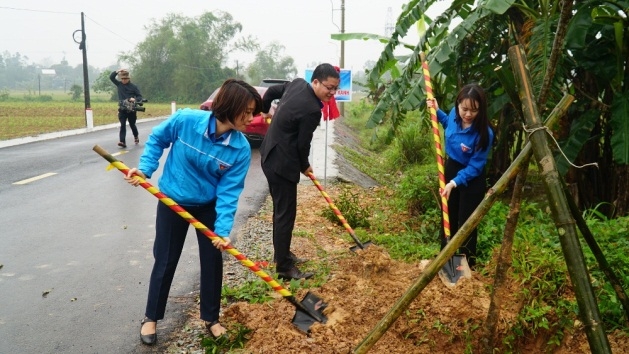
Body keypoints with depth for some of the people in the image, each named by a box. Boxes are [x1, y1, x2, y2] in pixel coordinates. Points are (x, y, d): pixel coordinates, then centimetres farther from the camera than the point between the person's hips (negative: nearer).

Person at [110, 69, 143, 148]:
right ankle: (122, 141, -15)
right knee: (122, 125, -8)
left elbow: (140, 96, -3)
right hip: (122, 109, 2)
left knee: (132, 125, 13)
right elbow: (111, 77, 6)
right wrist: (117, 71, -8)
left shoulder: (133, 86, -4)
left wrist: (135, 99, -23)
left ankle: (136, 137, 40)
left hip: (131, 109, -2)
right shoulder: (119, 84, 6)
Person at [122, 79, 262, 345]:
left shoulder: (241, 149, -22)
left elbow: (229, 191, -20)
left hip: (208, 206, 2)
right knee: (165, 261, 9)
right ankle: (151, 317, 31)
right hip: (172, 202, -1)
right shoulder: (185, 120, -26)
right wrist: (145, 168, -16)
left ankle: (211, 318, 29)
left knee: (212, 261, 7)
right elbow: (157, 139, -6)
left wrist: (223, 228, -29)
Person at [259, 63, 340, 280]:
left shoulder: (297, 83, 3)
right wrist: (304, 166, 4)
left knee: (281, 209, 19)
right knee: (286, 213, -5)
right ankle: (284, 267, 2)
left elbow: (271, 91, 20)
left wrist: (265, 110, 40)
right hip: (282, 162, -10)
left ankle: (282, 254, 32)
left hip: (271, 156, 10)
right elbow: (302, 144, -16)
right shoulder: (312, 109, -23)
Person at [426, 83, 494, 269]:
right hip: (451, 168, 6)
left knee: (466, 222, 4)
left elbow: (475, 166, -24)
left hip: (472, 178, -6)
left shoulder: (484, 133, -30)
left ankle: (467, 264, 22)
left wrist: (454, 183, -33)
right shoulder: (454, 114, -14)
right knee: (448, 217, 17)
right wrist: (437, 111, 1)